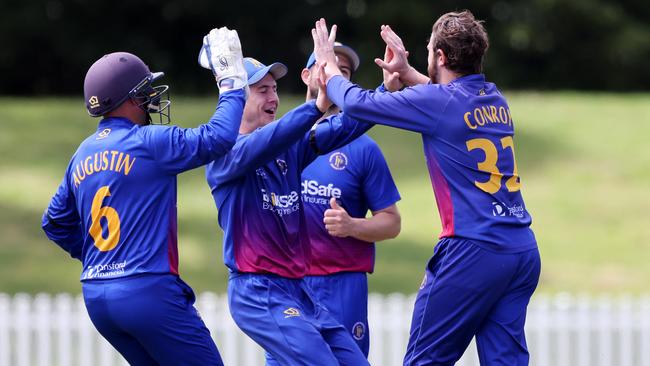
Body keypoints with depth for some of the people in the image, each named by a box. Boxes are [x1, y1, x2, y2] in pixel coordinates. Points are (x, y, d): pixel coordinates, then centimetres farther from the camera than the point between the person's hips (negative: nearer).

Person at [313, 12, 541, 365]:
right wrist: (406, 73, 38)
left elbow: (356, 102, -1)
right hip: (524, 250, 7)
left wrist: (328, 65, 17)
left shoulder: (435, 101, -8)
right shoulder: (495, 99, 13)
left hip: (474, 251, -7)